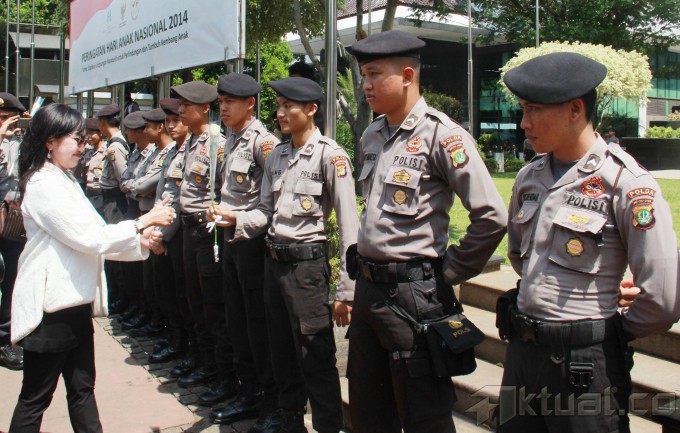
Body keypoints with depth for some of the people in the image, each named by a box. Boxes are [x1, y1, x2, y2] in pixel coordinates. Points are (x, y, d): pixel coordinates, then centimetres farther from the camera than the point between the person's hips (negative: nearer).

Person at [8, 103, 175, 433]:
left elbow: (90, 238, 13)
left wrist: (139, 242, 2)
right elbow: (90, 238, -21)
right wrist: (144, 221, -16)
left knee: (82, 389, 15)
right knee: (35, 398, 5)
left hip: (75, 303, 9)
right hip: (50, 307, -9)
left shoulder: (64, 181, 15)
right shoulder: (43, 186, -16)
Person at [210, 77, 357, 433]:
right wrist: (235, 219, -10)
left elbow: (349, 226, -15)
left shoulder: (330, 155, -11)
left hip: (306, 261, -7)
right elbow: (266, 213, 12)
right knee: (281, 350, 19)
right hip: (273, 259, 7)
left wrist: (345, 290, -19)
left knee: (315, 357, -1)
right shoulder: (276, 156, 10)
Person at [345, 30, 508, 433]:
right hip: (368, 285, 8)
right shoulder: (372, 135, 9)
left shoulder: (441, 135, -15)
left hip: (413, 291, -8)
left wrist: (450, 272, -11)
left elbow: (492, 217, -20)